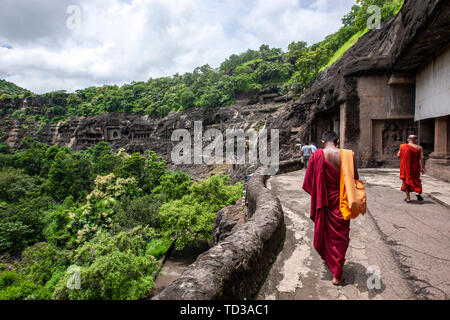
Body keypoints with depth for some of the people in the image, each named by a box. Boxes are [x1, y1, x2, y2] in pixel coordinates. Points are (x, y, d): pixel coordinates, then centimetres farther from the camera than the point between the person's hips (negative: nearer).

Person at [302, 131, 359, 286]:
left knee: (324, 231, 22)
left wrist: (317, 196, 9)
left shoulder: (316, 156, -9)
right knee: (340, 235, 11)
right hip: (341, 203, 0)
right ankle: (337, 275, 17)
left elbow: (309, 182, -6)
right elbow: (355, 179, -3)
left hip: (323, 202, 0)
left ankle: (327, 259, 44)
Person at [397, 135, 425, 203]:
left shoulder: (403, 146, -2)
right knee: (416, 180, 18)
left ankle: (408, 198, 11)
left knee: (406, 180, 10)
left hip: (405, 167, 0)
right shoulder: (419, 148, -2)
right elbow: (422, 158, -7)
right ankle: (417, 192, -5)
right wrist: (423, 168, -4)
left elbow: (398, 155, -1)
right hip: (415, 167, 0)